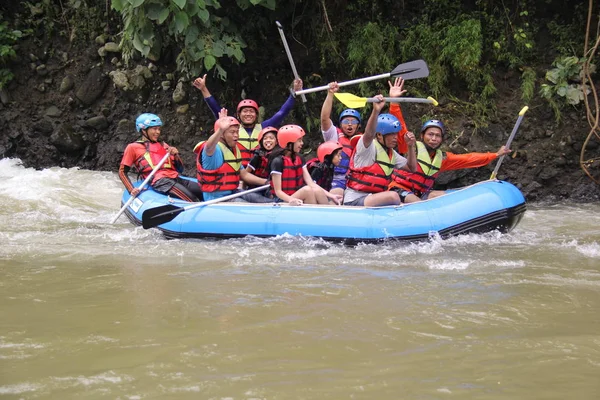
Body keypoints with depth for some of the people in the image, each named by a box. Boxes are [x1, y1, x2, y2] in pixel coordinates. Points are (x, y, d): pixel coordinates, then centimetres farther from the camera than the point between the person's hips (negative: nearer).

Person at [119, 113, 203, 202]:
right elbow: (122, 172, 12)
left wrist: (176, 155, 5)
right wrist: (131, 190, -4)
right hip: (159, 181, -6)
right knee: (193, 200, -31)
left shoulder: (163, 145, 29)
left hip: (176, 179, 6)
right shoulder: (133, 147, 16)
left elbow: (180, 170, 26)